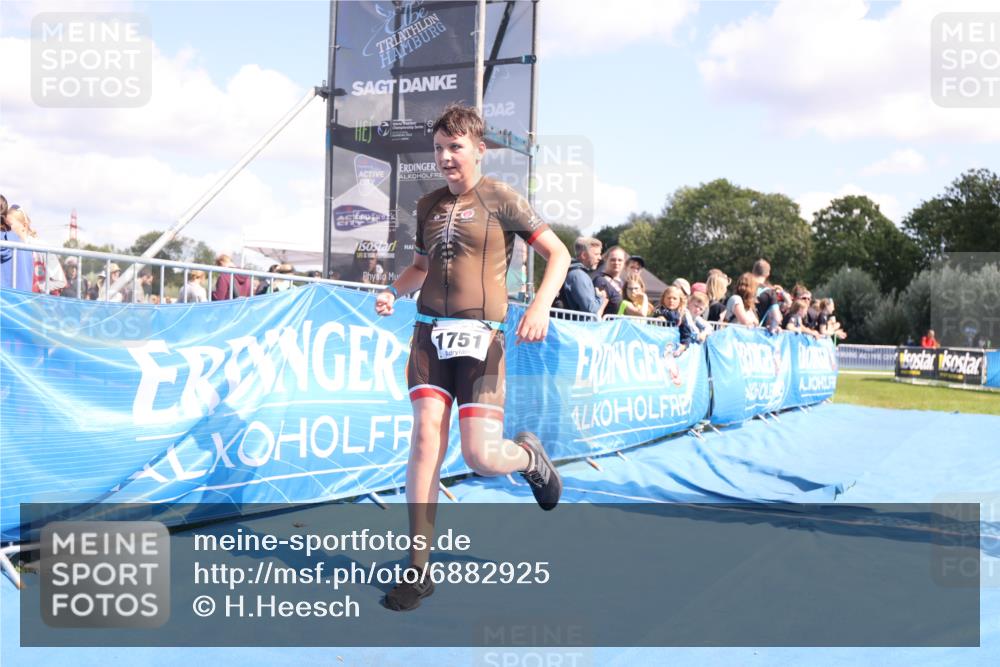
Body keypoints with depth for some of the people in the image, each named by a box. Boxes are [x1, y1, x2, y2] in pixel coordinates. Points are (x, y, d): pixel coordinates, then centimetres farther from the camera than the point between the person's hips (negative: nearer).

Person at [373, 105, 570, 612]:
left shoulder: (499, 198, -1)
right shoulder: (428, 205, 14)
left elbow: (558, 254, -2)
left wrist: (540, 306, -18)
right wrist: (392, 290, 6)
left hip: (479, 339, -4)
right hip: (430, 334, 4)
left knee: (481, 456, -10)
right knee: (426, 438, -9)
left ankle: (529, 456, 29)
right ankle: (417, 570, -1)